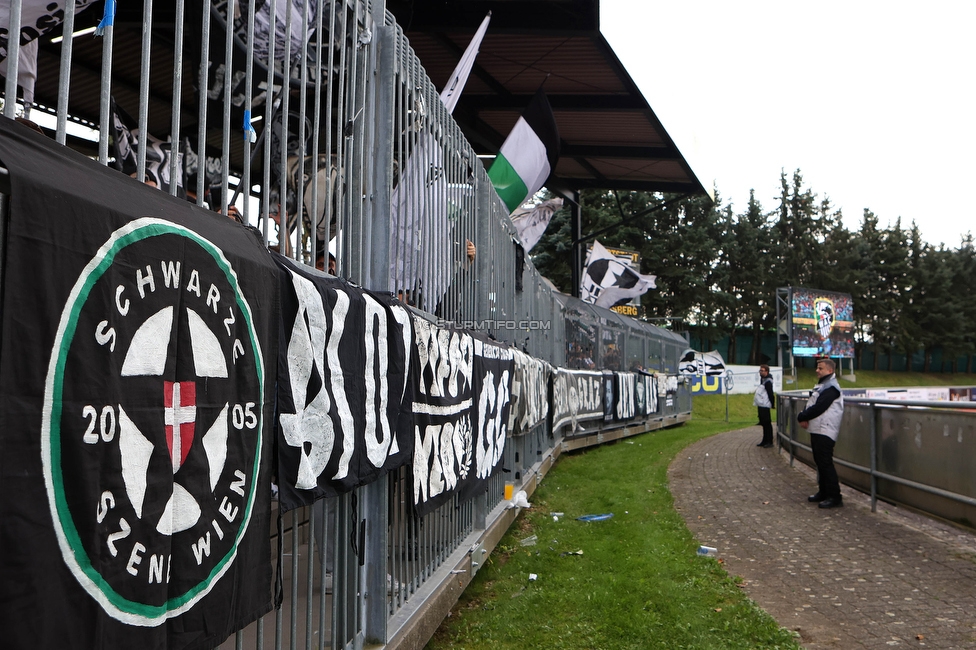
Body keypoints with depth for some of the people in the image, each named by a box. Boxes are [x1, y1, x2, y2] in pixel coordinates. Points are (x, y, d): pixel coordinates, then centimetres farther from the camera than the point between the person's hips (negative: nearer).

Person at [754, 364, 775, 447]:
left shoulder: (768, 381, -14)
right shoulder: (762, 380, 16)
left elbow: (770, 394, -18)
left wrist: (772, 404, -17)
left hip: (765, 406, -10)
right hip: (761, 405, 10)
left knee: (767, 423, -5)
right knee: (764, 423, 15)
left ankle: (769, 442, -1)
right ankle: (765, 441, 22)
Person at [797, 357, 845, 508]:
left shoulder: (831, 388, -15)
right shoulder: (821, 385, 18)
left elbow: (818, 408, -22)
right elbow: (810, 405, 17)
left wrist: (802, 417, -10)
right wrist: (804, 417, -2)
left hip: (825, 431, -10)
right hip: (816, 430, 10)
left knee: (826, 463, -10)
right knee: (820, 462, 15)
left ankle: (834, 497, -6)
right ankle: (823, 492, 24)